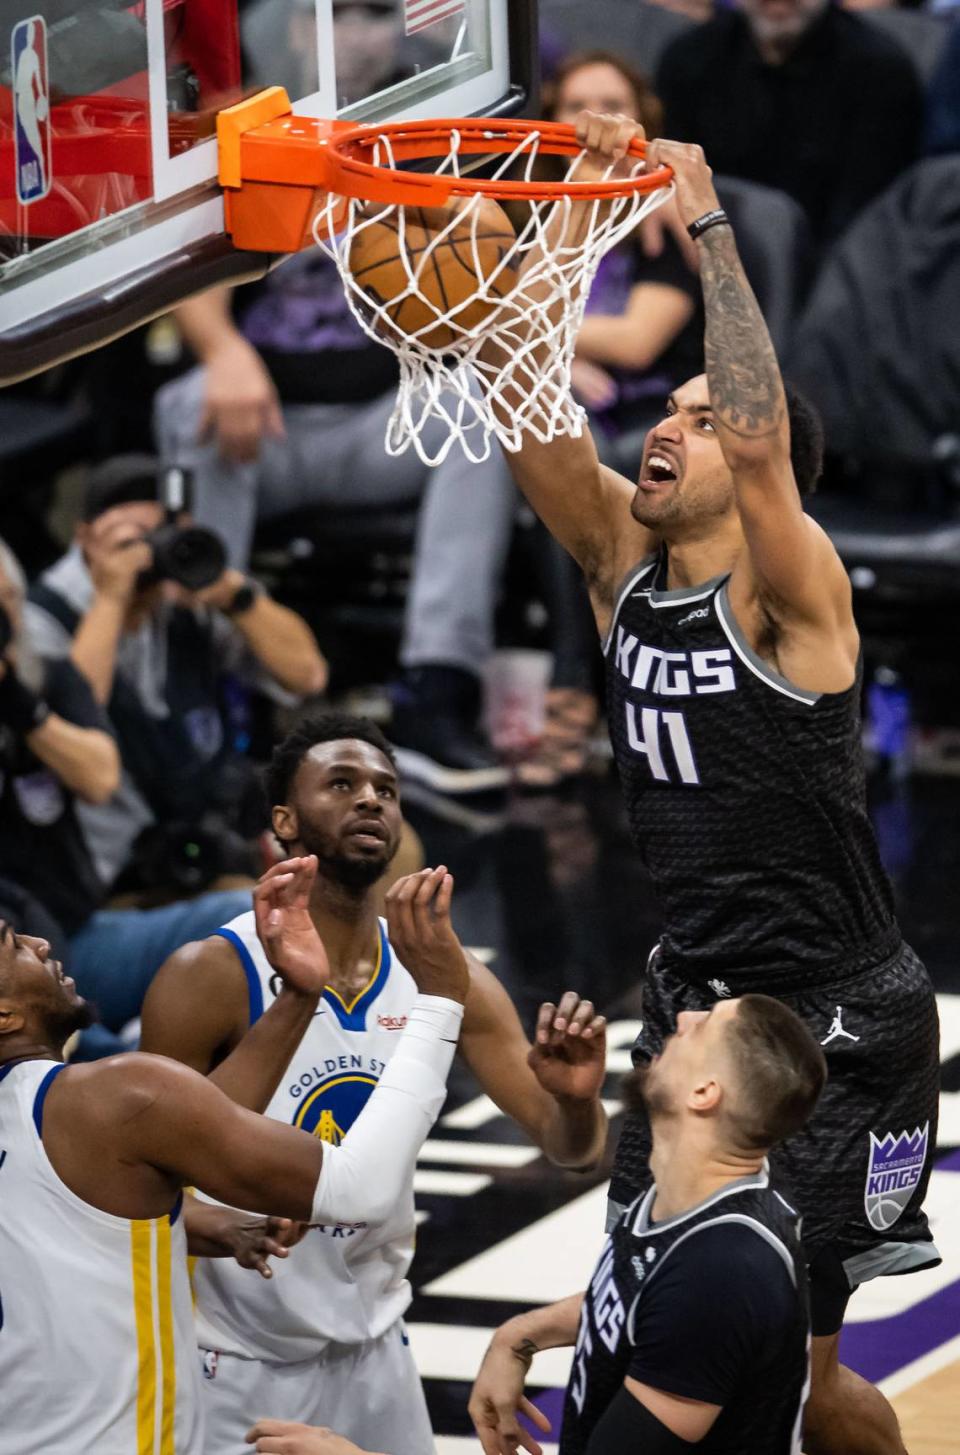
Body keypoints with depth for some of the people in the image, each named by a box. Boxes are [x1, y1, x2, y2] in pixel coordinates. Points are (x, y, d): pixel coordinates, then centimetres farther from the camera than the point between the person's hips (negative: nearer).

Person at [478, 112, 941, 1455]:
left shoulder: (788, 595, -16)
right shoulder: (624, 560, 2)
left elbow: (760, 434, -33)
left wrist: (707, 226, -31)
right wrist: (569, 225, -17)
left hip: (835, 1021, -7)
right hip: (693, 996, 7)